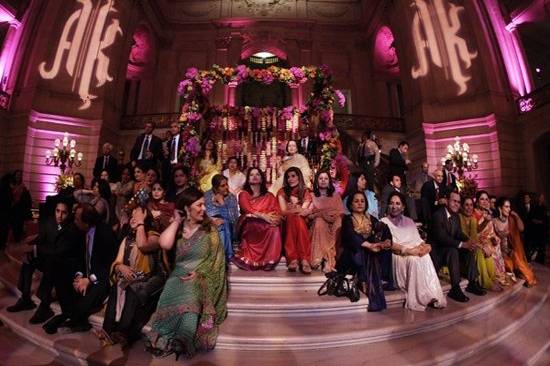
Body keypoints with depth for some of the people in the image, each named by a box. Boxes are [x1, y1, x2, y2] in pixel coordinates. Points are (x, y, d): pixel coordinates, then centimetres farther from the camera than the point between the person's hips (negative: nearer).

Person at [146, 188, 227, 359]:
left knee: (189, 300, -33)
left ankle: (184, 342, -18)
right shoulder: (177, 229, 8)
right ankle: (171, 340, -13)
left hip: (202, 279, -2)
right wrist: (176, 221, -4)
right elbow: (165, 244, -14)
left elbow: (216, 259, -2)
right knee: (171, 297, -31)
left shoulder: (209, 229, 2)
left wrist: (200, 273, -17)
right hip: (179, 276, 2)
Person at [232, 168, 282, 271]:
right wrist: (263, 216, -21)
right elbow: (248, 209, -6)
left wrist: (269, 217, -18)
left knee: (274, 228, -33)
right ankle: (251, 260, -29)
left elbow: (277, 211, 6)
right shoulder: (243, 194, 13)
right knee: (254, 224, -38)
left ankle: (270, 259, -27)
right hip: (249, 224, -2)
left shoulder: (269, 196, 20)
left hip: (267, 222, 2)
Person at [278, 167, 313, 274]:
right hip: (287, 224, 0)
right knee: (292, 217, -35)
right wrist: (299, 210, -15)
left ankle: (295, 259, -42)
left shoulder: (306, 193, 11)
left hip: (302, 224, 1)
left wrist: (291, 211, -19)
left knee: (297, 219, -34)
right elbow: (283, 212, -1)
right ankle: (304, 260, -42)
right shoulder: (282, 192, 10)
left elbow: (304, 212, -1)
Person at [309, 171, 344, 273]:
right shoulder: (312, 195, 12)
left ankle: (328, 260, -33)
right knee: (319, 221, -34)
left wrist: (333, 214, -13)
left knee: (339, 221, -32)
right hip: (318, 224, -1)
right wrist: (321, 214, -14)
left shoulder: (336, 195, 17)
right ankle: (328, 260, -36)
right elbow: (308, 215, 3)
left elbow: (341, 212, 7)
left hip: (333, 224, 1)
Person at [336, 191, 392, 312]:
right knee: (359, 249, -33)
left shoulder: (371, 219, 16)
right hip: (352, 255, -3)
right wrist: (369, 245, -32)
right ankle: (364, 283, -29)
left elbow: (384, 231, 0)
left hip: (369, 254, 3)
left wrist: (387, 241, -24)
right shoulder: (347, 219, 3)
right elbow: (351, 236, -17)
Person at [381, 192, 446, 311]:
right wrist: (408, 250, -22)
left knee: (425, 256, -29)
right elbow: (389, 244, -8)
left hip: (415, 252, 4)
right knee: (414, 259, -33)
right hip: (397, 255, -4)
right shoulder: (384, 222, 5)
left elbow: (418, 239, 12)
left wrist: (424, 245, -12)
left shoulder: (409, 221, 23)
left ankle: (432, 295, -26)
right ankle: (420, 298, -27)